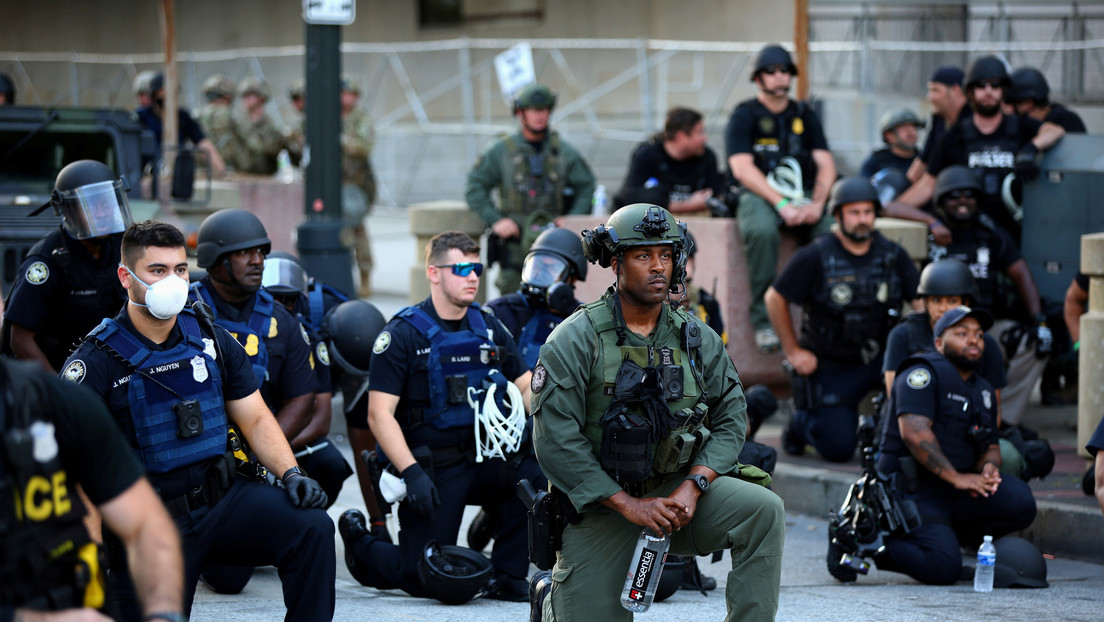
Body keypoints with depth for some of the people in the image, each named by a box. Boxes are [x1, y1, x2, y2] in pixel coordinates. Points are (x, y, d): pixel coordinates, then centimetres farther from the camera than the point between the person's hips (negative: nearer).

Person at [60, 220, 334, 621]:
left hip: (222, 498, 4)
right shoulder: (98, 361, -8)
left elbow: (255, 419, 13)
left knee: (312, 527, -19)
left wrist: (290, 473, -5)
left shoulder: (211, 341, 7)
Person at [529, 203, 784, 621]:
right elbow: (556, 439, -15)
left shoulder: (697, 339, 4)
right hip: (600, 505, -3)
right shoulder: (575, 340, -10)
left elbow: (730, 418, 5)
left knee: (763, 510, -23)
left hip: (675, 491, 3)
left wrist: (693, 487, -13)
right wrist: (628, 505, -19)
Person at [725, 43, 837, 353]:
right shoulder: (744, 115, 5)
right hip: (759, 195, -3)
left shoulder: (805, 115, 18)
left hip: (803, 196, 3)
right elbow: (742, 168, -8)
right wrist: (781, 204, -20)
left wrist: (817, 203, -11)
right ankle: (763, 321, -31)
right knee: (762, 231, -39)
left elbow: (825, 164, 10)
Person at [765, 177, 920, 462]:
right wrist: (792, 351, -4)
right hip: (828, 365, -3)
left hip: (876, 360, 3)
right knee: (839, 448, -12)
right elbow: (775, 298, -3)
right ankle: (801, 422, 23)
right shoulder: (816, 257, -11)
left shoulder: (892, 255, 0)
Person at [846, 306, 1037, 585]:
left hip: (955, 496, 8)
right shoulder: (923, 373, -7)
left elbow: (990, 447, 18)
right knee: (945, 569, -26)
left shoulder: (983, 391, 19)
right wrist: (956, 477, -24)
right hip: (911, 491, -8)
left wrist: (989, 466, -7)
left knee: (1020, 502, -17)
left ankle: (948, 536, 0)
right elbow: (914, 434, -20)